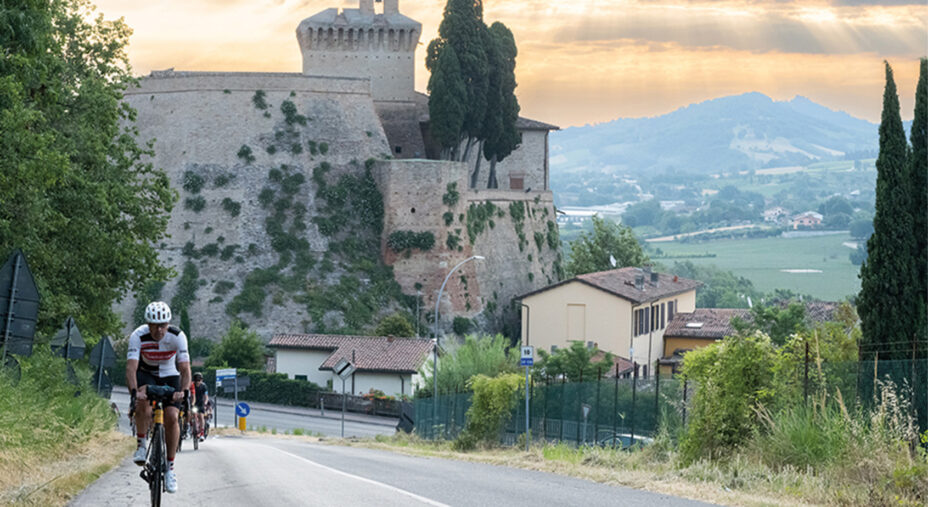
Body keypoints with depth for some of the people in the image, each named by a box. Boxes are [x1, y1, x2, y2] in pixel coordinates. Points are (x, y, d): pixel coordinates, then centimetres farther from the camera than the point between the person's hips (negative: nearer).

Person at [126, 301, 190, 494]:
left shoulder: (178, 337, -24)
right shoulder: (138, 336, -26)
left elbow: (185, 368, -27)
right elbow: (131, 367, -34)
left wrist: (184, 391, -45)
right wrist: (134, 392, -50)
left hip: (170, 376, 1)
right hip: (146, 374, -1)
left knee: (172, 417, -18)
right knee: (143, 398, -35)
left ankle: (170, 467, -5)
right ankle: (141, 445, -18)